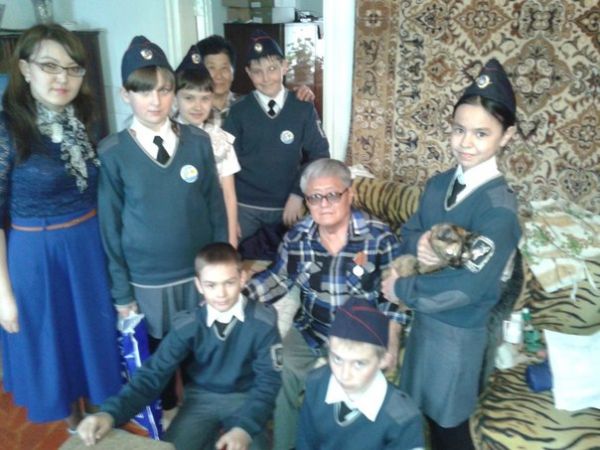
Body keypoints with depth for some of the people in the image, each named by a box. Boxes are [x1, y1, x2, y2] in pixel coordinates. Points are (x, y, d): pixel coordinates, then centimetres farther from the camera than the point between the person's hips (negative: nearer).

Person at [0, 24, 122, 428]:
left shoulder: (83, 122, 0)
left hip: (90, 248, 5)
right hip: (35, 256, -4)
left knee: (96, 334, 19)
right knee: (51, 343, 16)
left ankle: (101, 411, 46)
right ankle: (72, 417, 43)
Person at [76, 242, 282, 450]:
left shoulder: (263, 322, -16)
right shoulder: (187, 325, -12)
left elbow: (269, 379, -13)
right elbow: (153, 372, -13)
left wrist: (245, 428, -29)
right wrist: (110, 412, -29)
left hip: (246, 398, -1)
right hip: (201, 398, 2)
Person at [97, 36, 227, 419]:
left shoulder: (198, 142, -5)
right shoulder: (112, 153, -9)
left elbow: (217, 208, 0)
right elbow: (111, 226, -4)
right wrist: (122, 291, -1)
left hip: (201, 271, 1)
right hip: (147, 280, -1)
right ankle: (167, 415, 46)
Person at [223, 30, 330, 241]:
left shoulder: (303, 109, -2)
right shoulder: (238, 112, -2)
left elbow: (319, 154, 2)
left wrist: (298, 194, -8)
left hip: (288, 206, 1)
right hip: (245, 207, 0)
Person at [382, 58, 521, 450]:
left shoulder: (499, 208, -24)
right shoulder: (440, 184, -2)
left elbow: (467, 287, -27)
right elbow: (409, 231, 6)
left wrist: (401, 289, -15)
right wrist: (419, 244, -19)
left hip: (457, 331, -7)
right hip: (423, 315, 7)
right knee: (415, 411, 24)